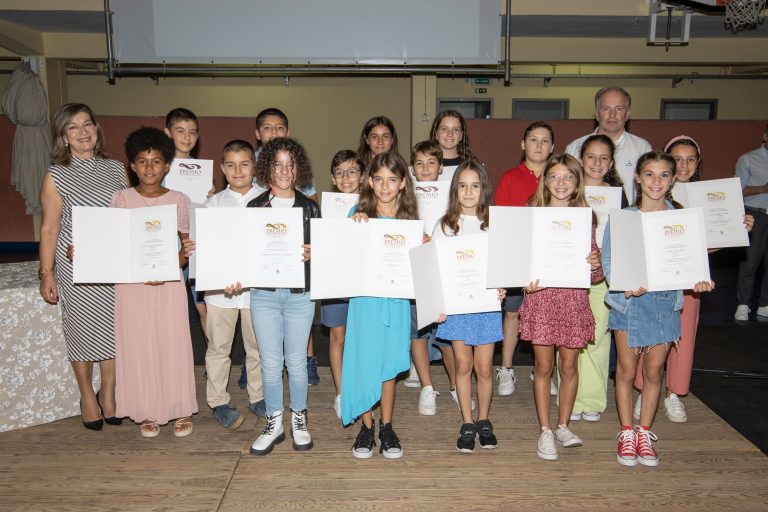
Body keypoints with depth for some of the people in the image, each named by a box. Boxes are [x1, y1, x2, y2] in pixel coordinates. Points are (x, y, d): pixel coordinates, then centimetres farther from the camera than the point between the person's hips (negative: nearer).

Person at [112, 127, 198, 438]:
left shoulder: (180, 201, 1)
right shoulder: (121, 199, 2)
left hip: (170, 283, 0)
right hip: (131, 283, 1)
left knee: (174, 344, 3)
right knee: (139, 346, 6)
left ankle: (181, 409, 19)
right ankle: (148, 412, 22)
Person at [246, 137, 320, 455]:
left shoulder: (309, 208, 5)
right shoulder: (254, 207, 5)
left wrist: (311, 254, -16)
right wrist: (236, 280, -9)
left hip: (299, 294, 0)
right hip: (264, 294, 1)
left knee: (296, 361, 8)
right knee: (270, 363, 6)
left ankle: (299, 419, 26)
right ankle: (274, 422, 22)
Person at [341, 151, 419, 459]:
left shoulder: (409, 217, 5)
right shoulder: (359, 213, 1)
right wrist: (353, 226, -16)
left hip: (396, 299, 1)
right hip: (365, 297, -1)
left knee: (389, 364, 8)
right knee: (363, 362, 2)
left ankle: (386, 427, 24)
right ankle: (366, 425, 22)